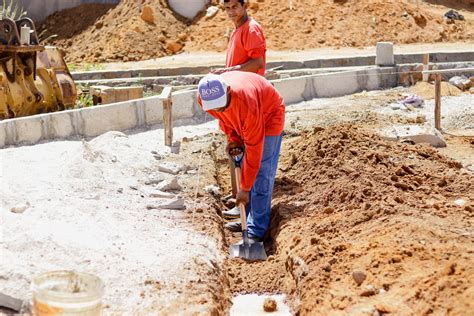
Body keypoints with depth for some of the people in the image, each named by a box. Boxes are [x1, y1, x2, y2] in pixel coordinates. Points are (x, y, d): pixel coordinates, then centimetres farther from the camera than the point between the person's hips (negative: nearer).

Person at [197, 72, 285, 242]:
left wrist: (244, 189, -32)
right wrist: (233, 138, -13)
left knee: (261, 173, -12)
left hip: (269, 117, -7)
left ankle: (257, 230, -6)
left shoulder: (245, 102, -44)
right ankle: (247, 219, 20)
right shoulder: (204, 96, -25)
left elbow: (253, 148, -37)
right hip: (243, 122, 7)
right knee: (242, 169, 8)